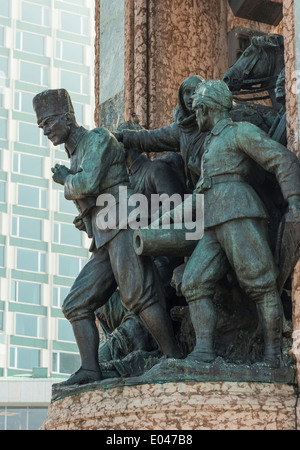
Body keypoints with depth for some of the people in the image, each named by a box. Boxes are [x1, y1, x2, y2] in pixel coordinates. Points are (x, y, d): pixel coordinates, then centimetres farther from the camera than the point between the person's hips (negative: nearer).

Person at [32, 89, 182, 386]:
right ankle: (89, 371, -7)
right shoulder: (74, 159, 28)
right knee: (76, 305, 0)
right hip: (103, 244, 9)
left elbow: (87, 184, -13)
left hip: (122, 226, -9)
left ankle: (174, 359, -17)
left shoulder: (99, 138, 1)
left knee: (137, 297, -20)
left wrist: (67, 183, 7)